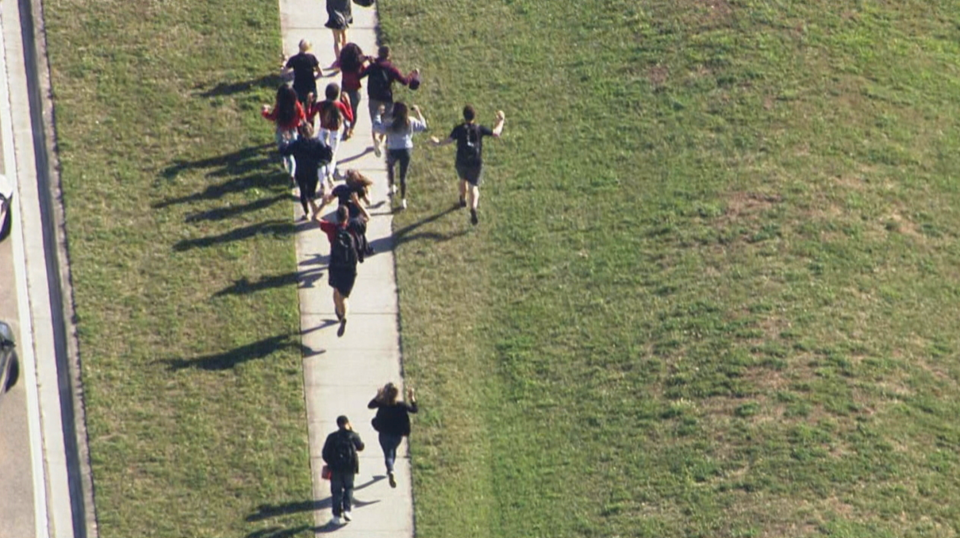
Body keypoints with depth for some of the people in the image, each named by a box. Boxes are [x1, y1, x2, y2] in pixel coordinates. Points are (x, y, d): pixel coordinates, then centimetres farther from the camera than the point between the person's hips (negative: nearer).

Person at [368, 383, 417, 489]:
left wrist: (378, 396, 6)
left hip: (384, 434, -2)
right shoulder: (401, 405, -18)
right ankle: (390, 471, 48)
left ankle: (391, 473, -22)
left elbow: (370, 405, 0)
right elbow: (414, 409, -3)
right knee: (392, 451, 28)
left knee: (388, 454, 4)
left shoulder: (381, 403, -19)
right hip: (398, 434, 2)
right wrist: (412, 398, 5)